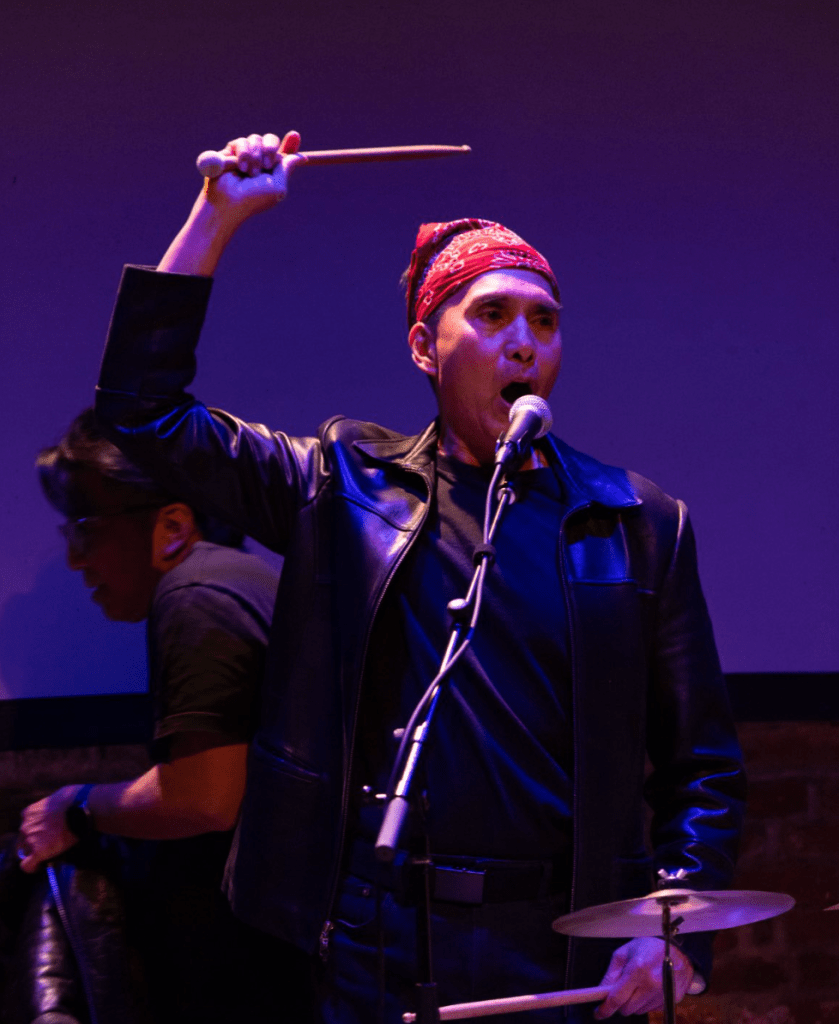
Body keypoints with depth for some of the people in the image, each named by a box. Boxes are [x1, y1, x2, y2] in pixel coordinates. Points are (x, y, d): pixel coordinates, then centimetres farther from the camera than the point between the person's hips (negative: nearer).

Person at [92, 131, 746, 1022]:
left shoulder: (638, 525, 2)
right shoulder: (347, 488, 3)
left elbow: (701, 764, 3)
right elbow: (145, 408, -2)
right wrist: (218, 215, -5)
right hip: (381, 949, 0)